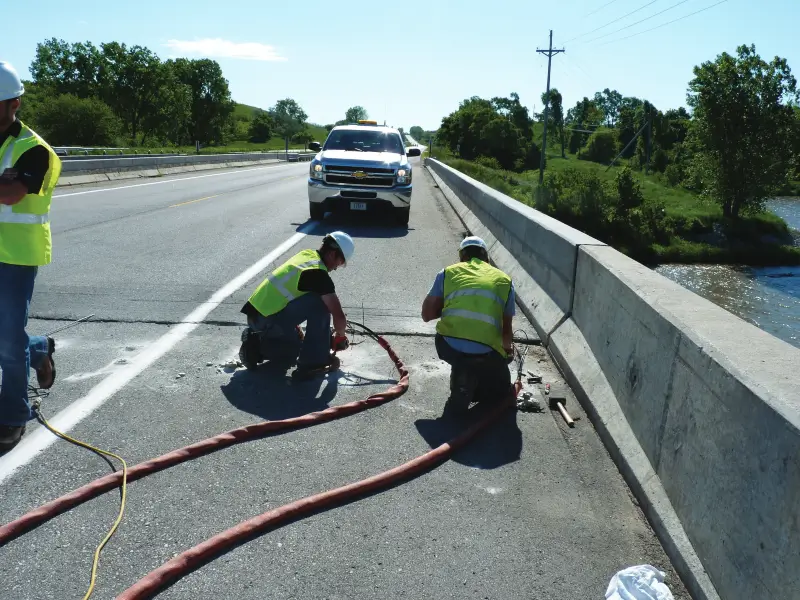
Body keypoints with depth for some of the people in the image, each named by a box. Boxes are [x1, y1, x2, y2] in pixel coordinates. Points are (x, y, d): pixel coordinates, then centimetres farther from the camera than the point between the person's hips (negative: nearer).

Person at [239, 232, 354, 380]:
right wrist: (340, 336, 5)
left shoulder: (305, 255, 10)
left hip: (254, 315, 10)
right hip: (268, 321, -10)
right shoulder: (318, 273, -16)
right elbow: (339, 317, -17)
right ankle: (315, 362, -7)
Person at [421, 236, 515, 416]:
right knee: (501, 386, 31)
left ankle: (463, 383, 16)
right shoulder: (504, 280, 17)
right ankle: (467, 388, 3)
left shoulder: (447, 273, 15)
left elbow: (427, 315, 16)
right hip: (486, 353, 0)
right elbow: (506, 329, 22)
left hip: (447, 347, 1)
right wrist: (508, 348, 45)